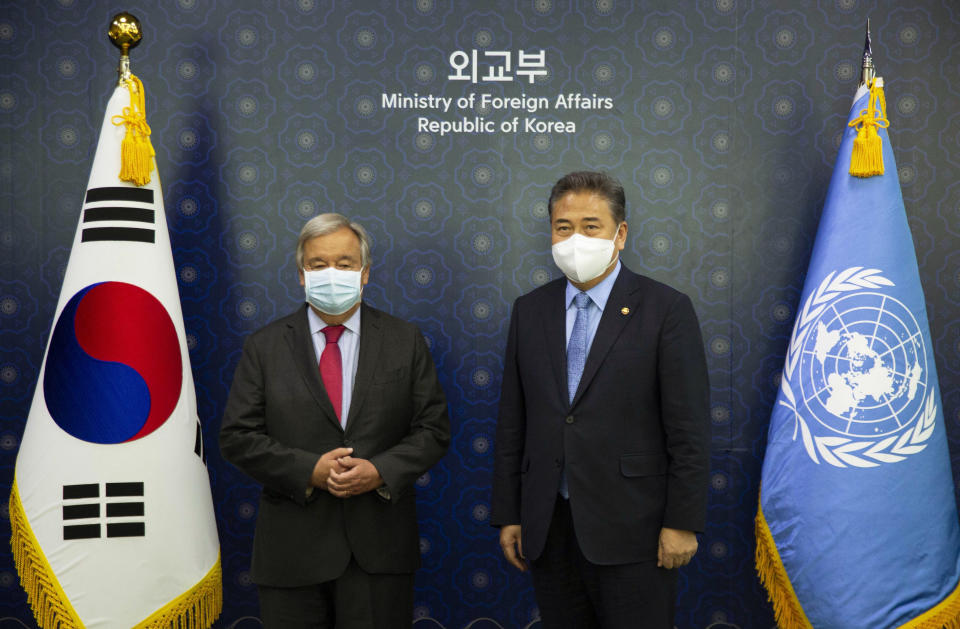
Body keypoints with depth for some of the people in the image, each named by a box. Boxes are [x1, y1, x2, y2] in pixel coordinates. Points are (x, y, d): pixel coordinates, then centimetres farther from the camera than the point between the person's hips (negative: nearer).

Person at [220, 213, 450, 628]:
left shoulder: (405, 341, 5)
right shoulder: (264, 346, 3)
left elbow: (433, 429, 3)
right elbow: (237, 437, -1)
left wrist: (381, 472, -14)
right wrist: (308, 472, -14)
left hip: (380, 549, 0)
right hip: (292, 550, 0)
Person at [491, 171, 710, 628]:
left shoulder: (666, 309, -5)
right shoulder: (530, 311, 8)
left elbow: (689, 428, -7)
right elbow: (512, 423, 9)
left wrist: (682, 523, -10)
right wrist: (508, 515, 7)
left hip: (630, 531, -4)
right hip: (548, 529, 4)